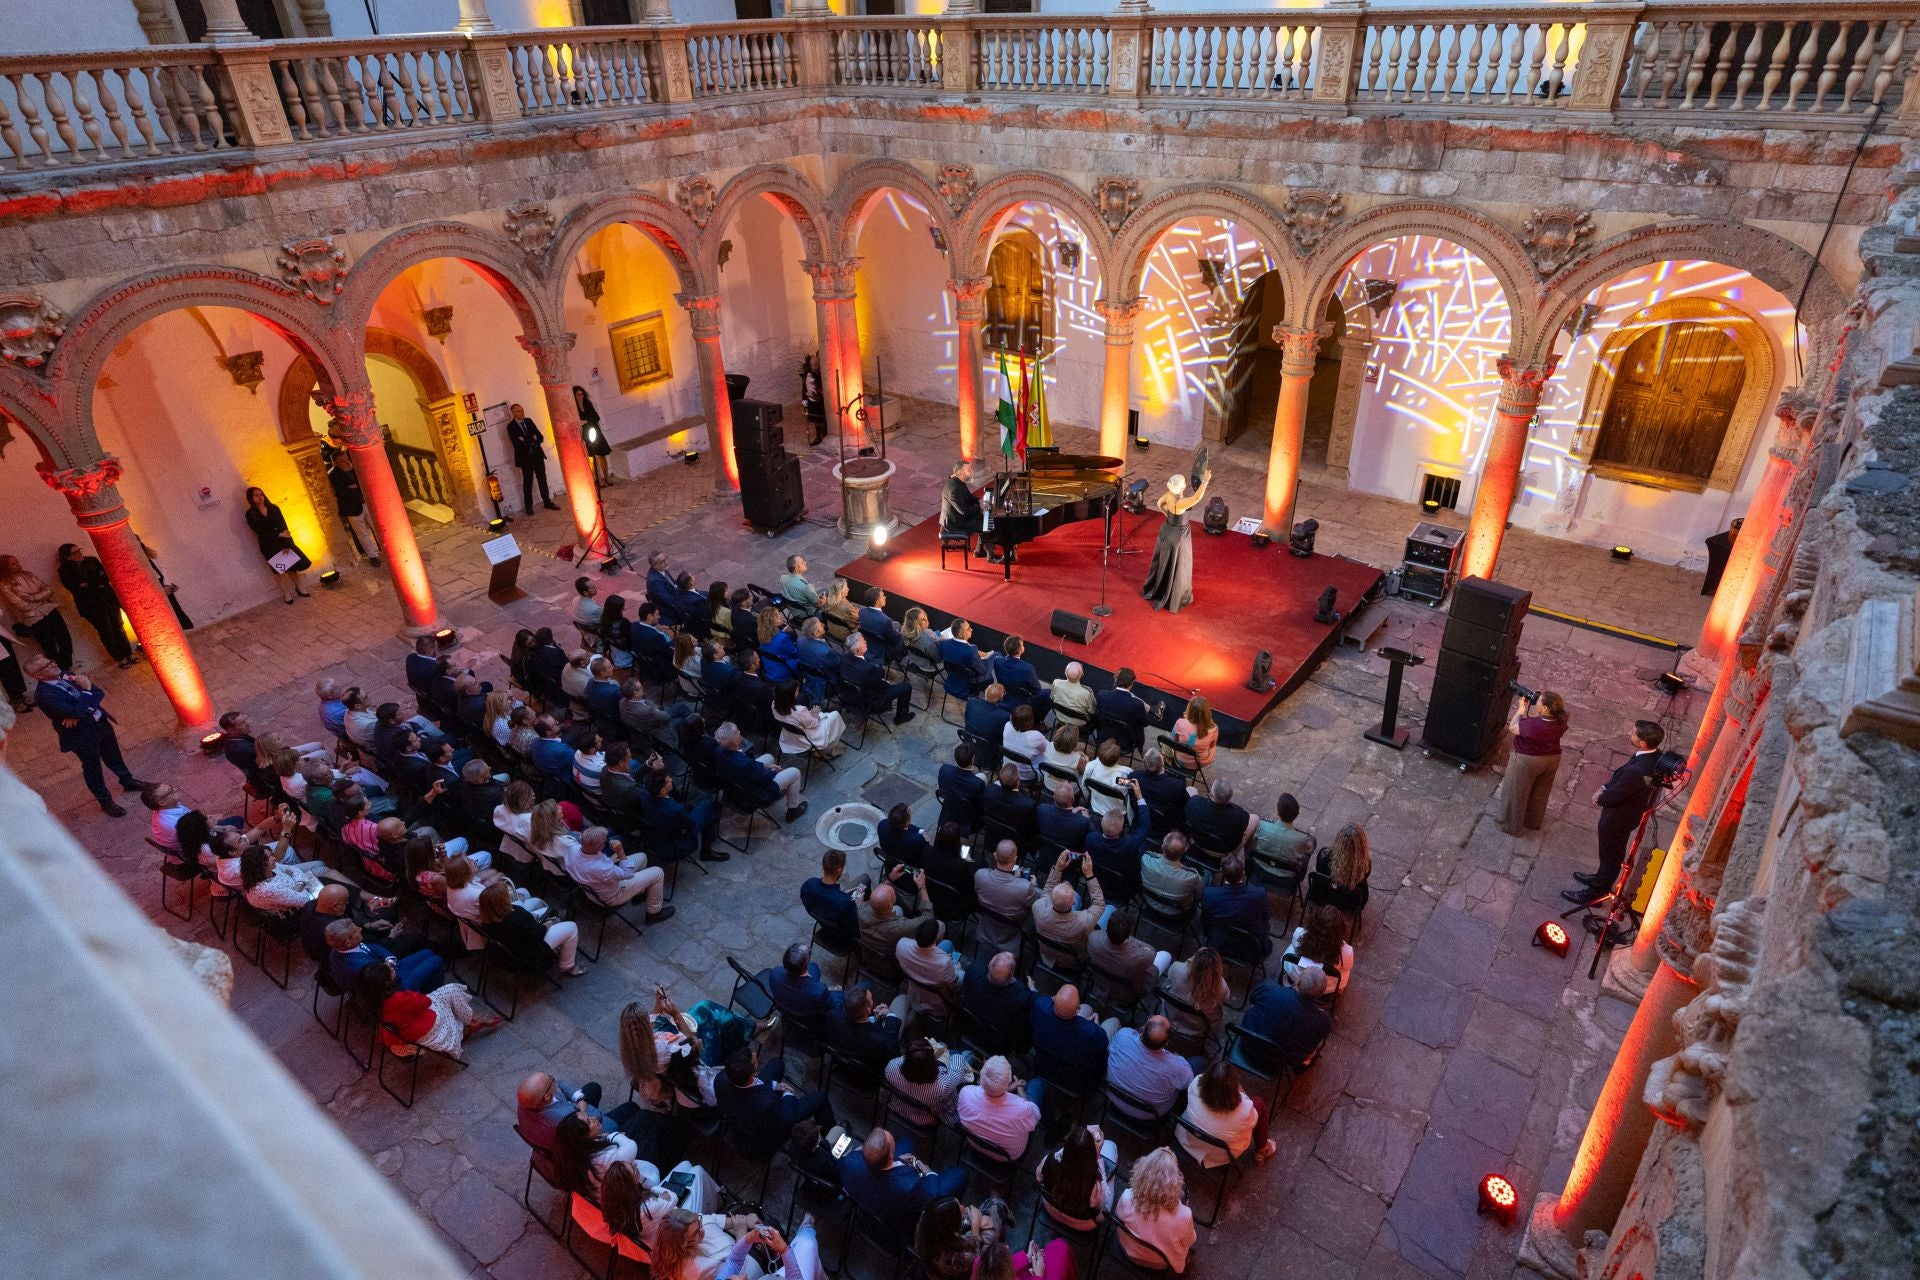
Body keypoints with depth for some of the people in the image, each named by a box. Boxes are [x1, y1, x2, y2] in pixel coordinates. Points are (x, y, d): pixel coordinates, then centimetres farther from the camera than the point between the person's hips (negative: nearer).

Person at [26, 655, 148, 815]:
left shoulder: (65, 675, -4)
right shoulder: (43, 694, -26)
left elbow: (100, 693, -5)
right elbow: (77, 712, -31)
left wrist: (79, 713, -18)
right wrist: (86, 690, -23)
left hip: (100, 721, 6)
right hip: (82, 734, -6)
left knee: (113, 755, 26)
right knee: (92, 768, 13)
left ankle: (128, 781, 50)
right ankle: (106, 802, 31)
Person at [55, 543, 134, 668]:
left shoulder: (91, 560, 6)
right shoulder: (65, 572, -4)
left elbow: (106, 575, 1)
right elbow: (77, 589, -13)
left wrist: (89, 585, -12)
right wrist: (98, 584, -14)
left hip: (108, 598, 3)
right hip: (91, 605, -3)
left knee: (118, 627, 6)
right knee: (106, 632, 2)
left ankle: (128, 654, 14)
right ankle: (120, 659, 9)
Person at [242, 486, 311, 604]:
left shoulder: (274, 509, 2)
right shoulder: (250, 514, -4)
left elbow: (284, 527, -4)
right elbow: (260, 531, -12)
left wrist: (286, 545, -14)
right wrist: (279, 534, -20)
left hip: (284, 541, 2)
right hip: (269, 545, -2)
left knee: (292, 564, 5)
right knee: (278, 569, 5)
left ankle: (299, 587, 23)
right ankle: (286, 593, 15)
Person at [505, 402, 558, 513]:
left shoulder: (529, 421, 7)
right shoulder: (511, 427, -7)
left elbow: (540, 437, 3)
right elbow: (517, 444, -16)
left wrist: (527, 441, -12)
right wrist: (532, 440, -11)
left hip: (537, 454, 4)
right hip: (525, 457, -4)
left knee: (542, 479, 9)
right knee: (527, 482, 1)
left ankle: (547, 502, 18)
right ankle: (528, 507, 8)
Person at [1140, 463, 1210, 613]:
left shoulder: (1169, 494, -11)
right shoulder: (1180, 503, -35)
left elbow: (1159, 503, 8)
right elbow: (1197, 498, -50)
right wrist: (1205, 481, -54)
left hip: (1167, 530, 8)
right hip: (1178, 535, -8)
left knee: (1163, 562, 26)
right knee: (1177, 567, 10)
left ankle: (1154, 590, 45)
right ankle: (1173, 599, 25)